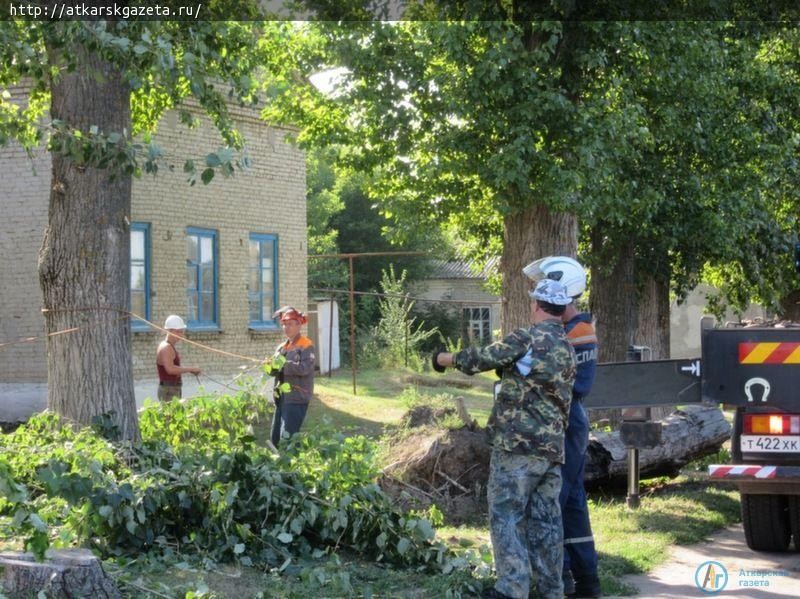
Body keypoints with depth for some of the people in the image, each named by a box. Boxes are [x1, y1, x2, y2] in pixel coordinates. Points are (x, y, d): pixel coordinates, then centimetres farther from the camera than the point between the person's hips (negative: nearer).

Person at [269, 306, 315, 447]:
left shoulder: (306, 345, -5)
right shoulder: (281, 347, 17)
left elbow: (304, 368, -19)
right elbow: (275, 371, 13)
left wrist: (281, 364, -21)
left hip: (297, 397, -8)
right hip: (281, 396, 8)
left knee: (287, 437, -13)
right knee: (275, 437, 10)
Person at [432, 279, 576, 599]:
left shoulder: (526, 338, -11)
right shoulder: (568, 350, 12)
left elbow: (479, 359, -5)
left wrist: (446, 359, 13)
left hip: (517, 444, -7)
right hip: (553, 448, 7)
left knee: (507, 516, -2)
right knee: (546, 519, 10)